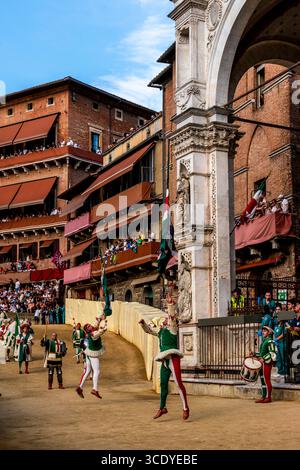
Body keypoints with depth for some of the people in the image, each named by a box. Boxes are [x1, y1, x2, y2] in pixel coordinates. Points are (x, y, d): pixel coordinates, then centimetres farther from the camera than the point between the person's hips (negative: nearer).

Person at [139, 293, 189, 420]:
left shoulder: (172, 327, 2)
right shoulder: (160, 331, 22)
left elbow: (172, 316, -14)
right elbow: (148, 329, 30)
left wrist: (170, 304, -25)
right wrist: (143, 323, 11)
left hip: (173, 358, -8)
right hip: (165, 361, 8)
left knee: (178, 383, -13)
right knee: (163, 384, 13)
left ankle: (185, 408, -11)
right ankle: (162, 408, 24)